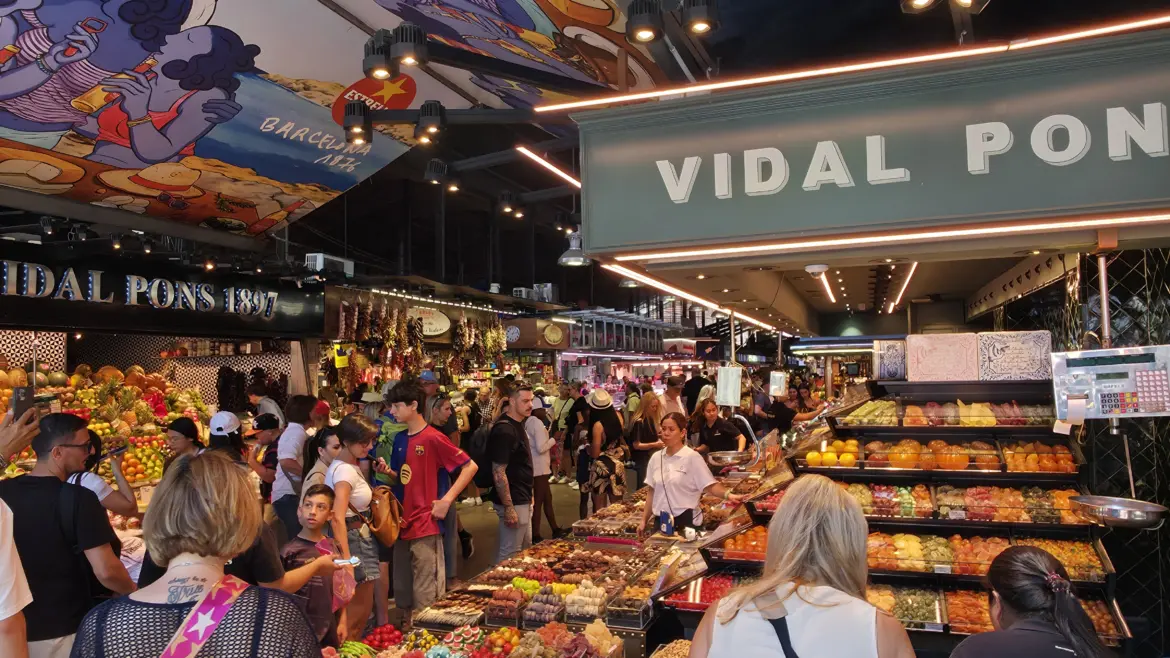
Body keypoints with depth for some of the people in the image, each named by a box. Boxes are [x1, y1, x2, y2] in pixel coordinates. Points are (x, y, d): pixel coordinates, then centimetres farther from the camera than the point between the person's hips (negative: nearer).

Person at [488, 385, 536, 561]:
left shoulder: (517, 424, 8)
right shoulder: (504, 430, -22)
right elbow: (498, 473, -24)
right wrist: (509, 508, -24)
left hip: (523, 500, 10)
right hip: (513, 502, -10)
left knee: (526, 549, 20)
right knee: (510, 554, 1)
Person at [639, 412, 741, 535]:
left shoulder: (692, 457, -9)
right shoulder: (655, 458, 6)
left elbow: (710, 485, -13)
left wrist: (728, 494, -31)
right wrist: (644, 520, 13)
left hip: (686, 521, -5)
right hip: (661, 522, 5)